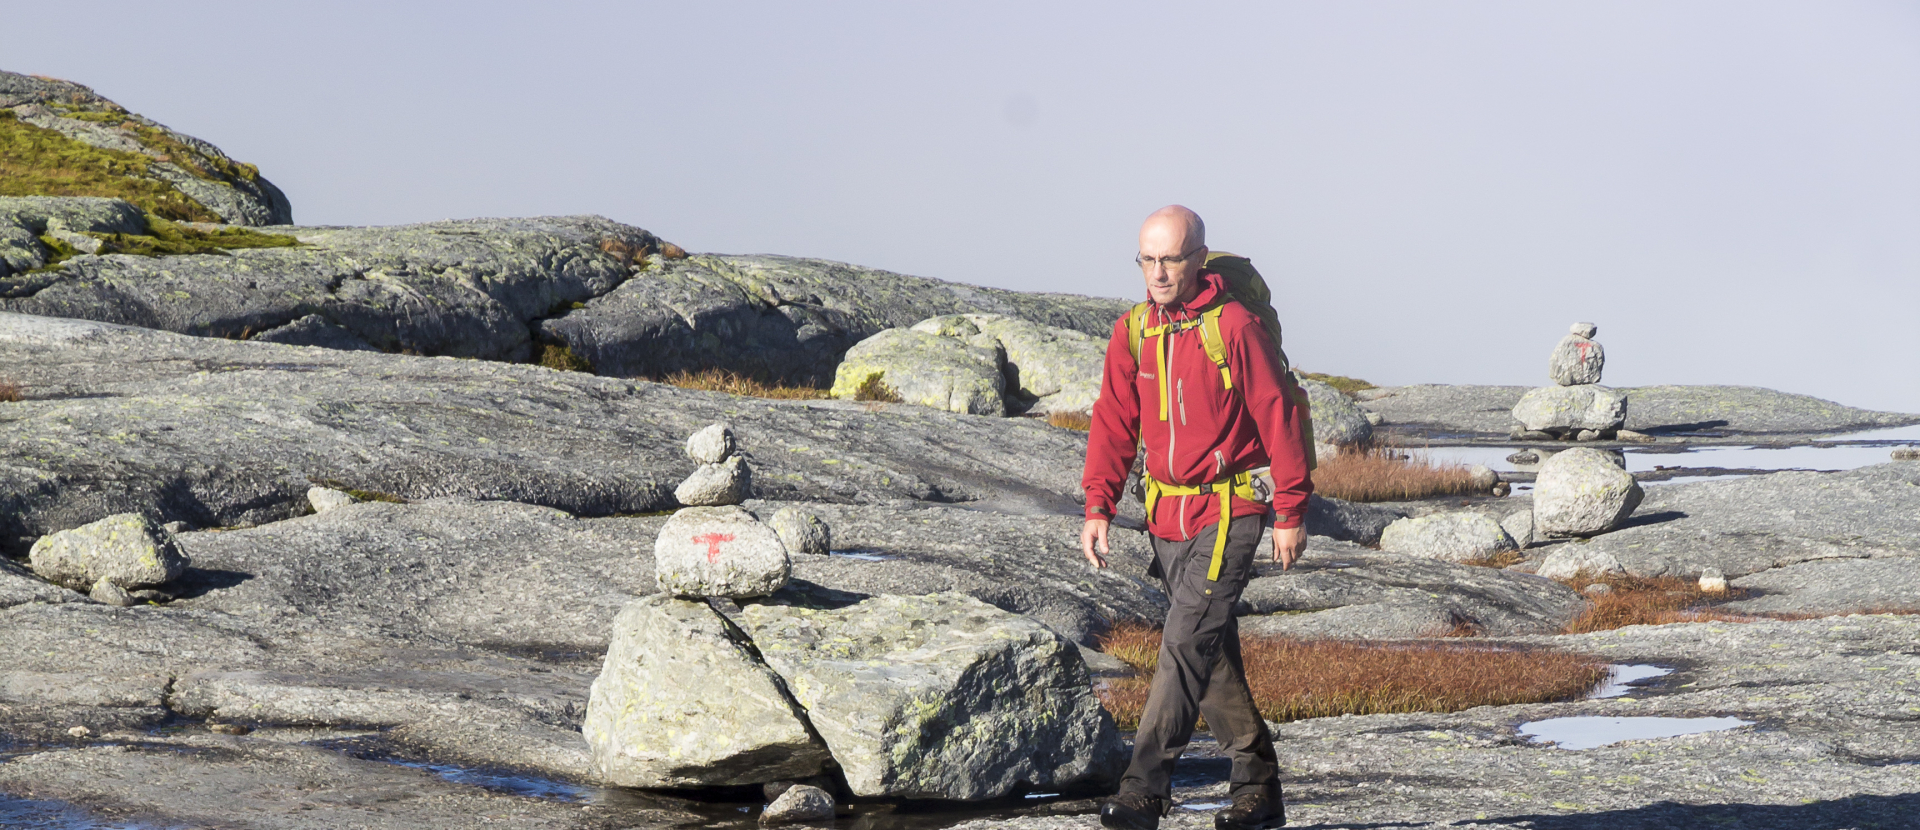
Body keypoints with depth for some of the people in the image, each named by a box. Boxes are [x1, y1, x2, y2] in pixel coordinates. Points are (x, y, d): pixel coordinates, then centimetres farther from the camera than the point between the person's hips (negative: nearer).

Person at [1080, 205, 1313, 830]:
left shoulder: (1235, 326, -11)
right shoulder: (1131, 334, 5)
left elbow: (1279, 418, -8)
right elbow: (1113, 425, 8)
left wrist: (1290, 512, -7)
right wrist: (1098, 507, -2)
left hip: (1229, 514, -6)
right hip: (1167, 517, 6)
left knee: (1187, 644, -15)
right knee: (1211, 654, 11)